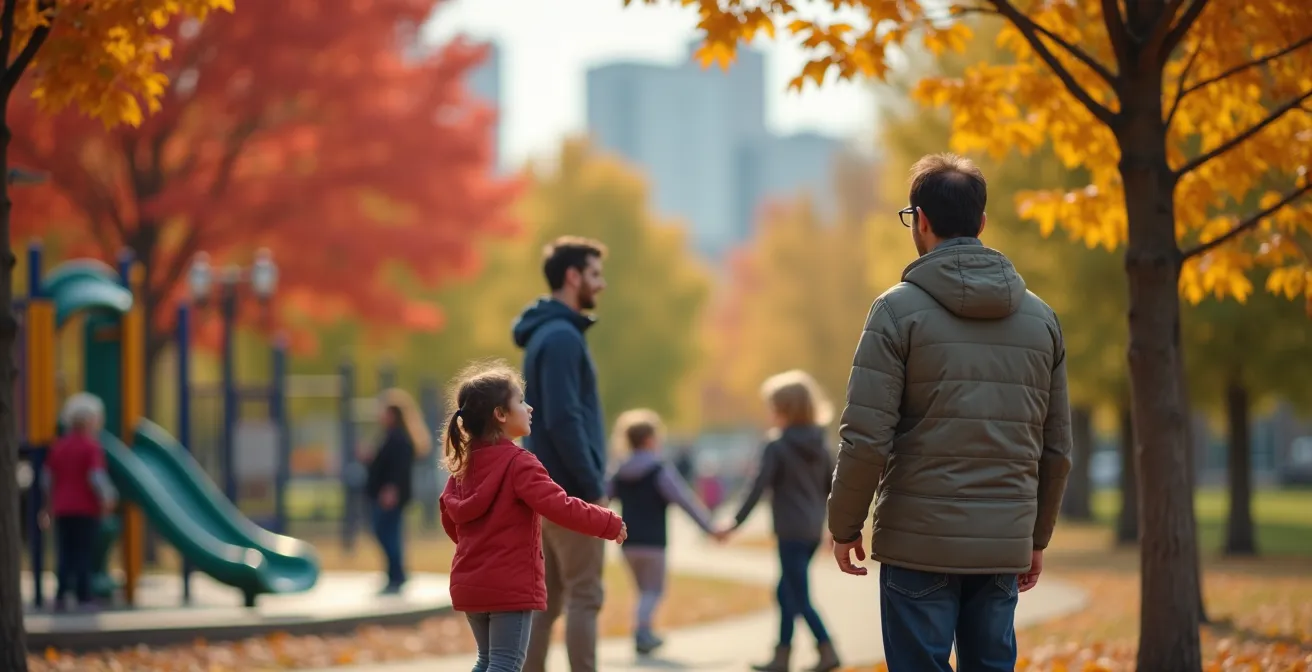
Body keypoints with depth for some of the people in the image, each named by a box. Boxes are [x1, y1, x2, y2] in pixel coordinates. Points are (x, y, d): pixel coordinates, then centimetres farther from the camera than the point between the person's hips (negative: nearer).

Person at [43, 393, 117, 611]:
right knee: (85, 554, 0)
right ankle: (83, 598, -1)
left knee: (65, 553, 11)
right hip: (86, 509, -5)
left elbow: (48, 477, 12)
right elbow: (96, 476, -18)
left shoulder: (59, 445, 10)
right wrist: (107, 499, -5)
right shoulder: (92, 446, -10)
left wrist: (51, 506, 20)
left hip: (62, 509, 5)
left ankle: (61, 595, 3)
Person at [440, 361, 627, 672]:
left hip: (470, 583, 8)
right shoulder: (519, 463, -16)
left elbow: (450, 517, 18)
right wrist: (609, 523, -12)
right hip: (511, 585, -8)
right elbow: (560, 506, -22)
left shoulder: (464, 463, 9)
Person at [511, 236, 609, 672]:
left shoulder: (548, 333, 17)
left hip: (546, 489, 9)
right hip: (570, 491, -9)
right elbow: (564, 421, -21)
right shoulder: (562, 337, -14)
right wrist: (593, 488, -18)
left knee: (546, 600, 9)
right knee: (584, 598, -6)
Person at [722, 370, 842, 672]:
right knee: (786, 592, 16)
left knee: (800, 598, -4)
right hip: (814, 531, 7)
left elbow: (758, 489, -13)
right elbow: (832, 489, 12)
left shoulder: (777, 447, -11)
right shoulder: (820, 447, 9)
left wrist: (736, 523, -8)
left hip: (791, 532, -7)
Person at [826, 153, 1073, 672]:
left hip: (921, 542, -4)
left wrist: (844, 526, 1)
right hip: (1004, 544, 4)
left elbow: (866, 439, -11)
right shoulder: (1040, 318, 9)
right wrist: (1037, 536, 23)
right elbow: (1056, 449, 12)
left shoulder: (899, 309, -6)